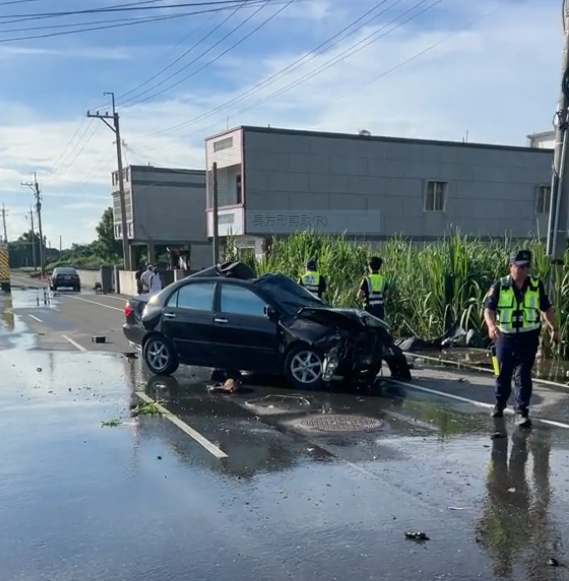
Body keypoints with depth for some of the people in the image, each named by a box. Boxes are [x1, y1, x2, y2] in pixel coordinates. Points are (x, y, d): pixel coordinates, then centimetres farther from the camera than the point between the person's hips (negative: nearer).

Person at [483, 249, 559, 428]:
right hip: (505, 337, 0)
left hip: (528, 338, 0)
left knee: (523, 376, -5)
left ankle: (521, 412, 1)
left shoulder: (537, 285, 2)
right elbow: (488, 308, -12)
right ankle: (499, 404, 33)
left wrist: (554, 329, 15)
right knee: (503, 374, 12)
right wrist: (491, 325, -30)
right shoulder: (500, 286, -5)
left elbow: (547, 308, 14)